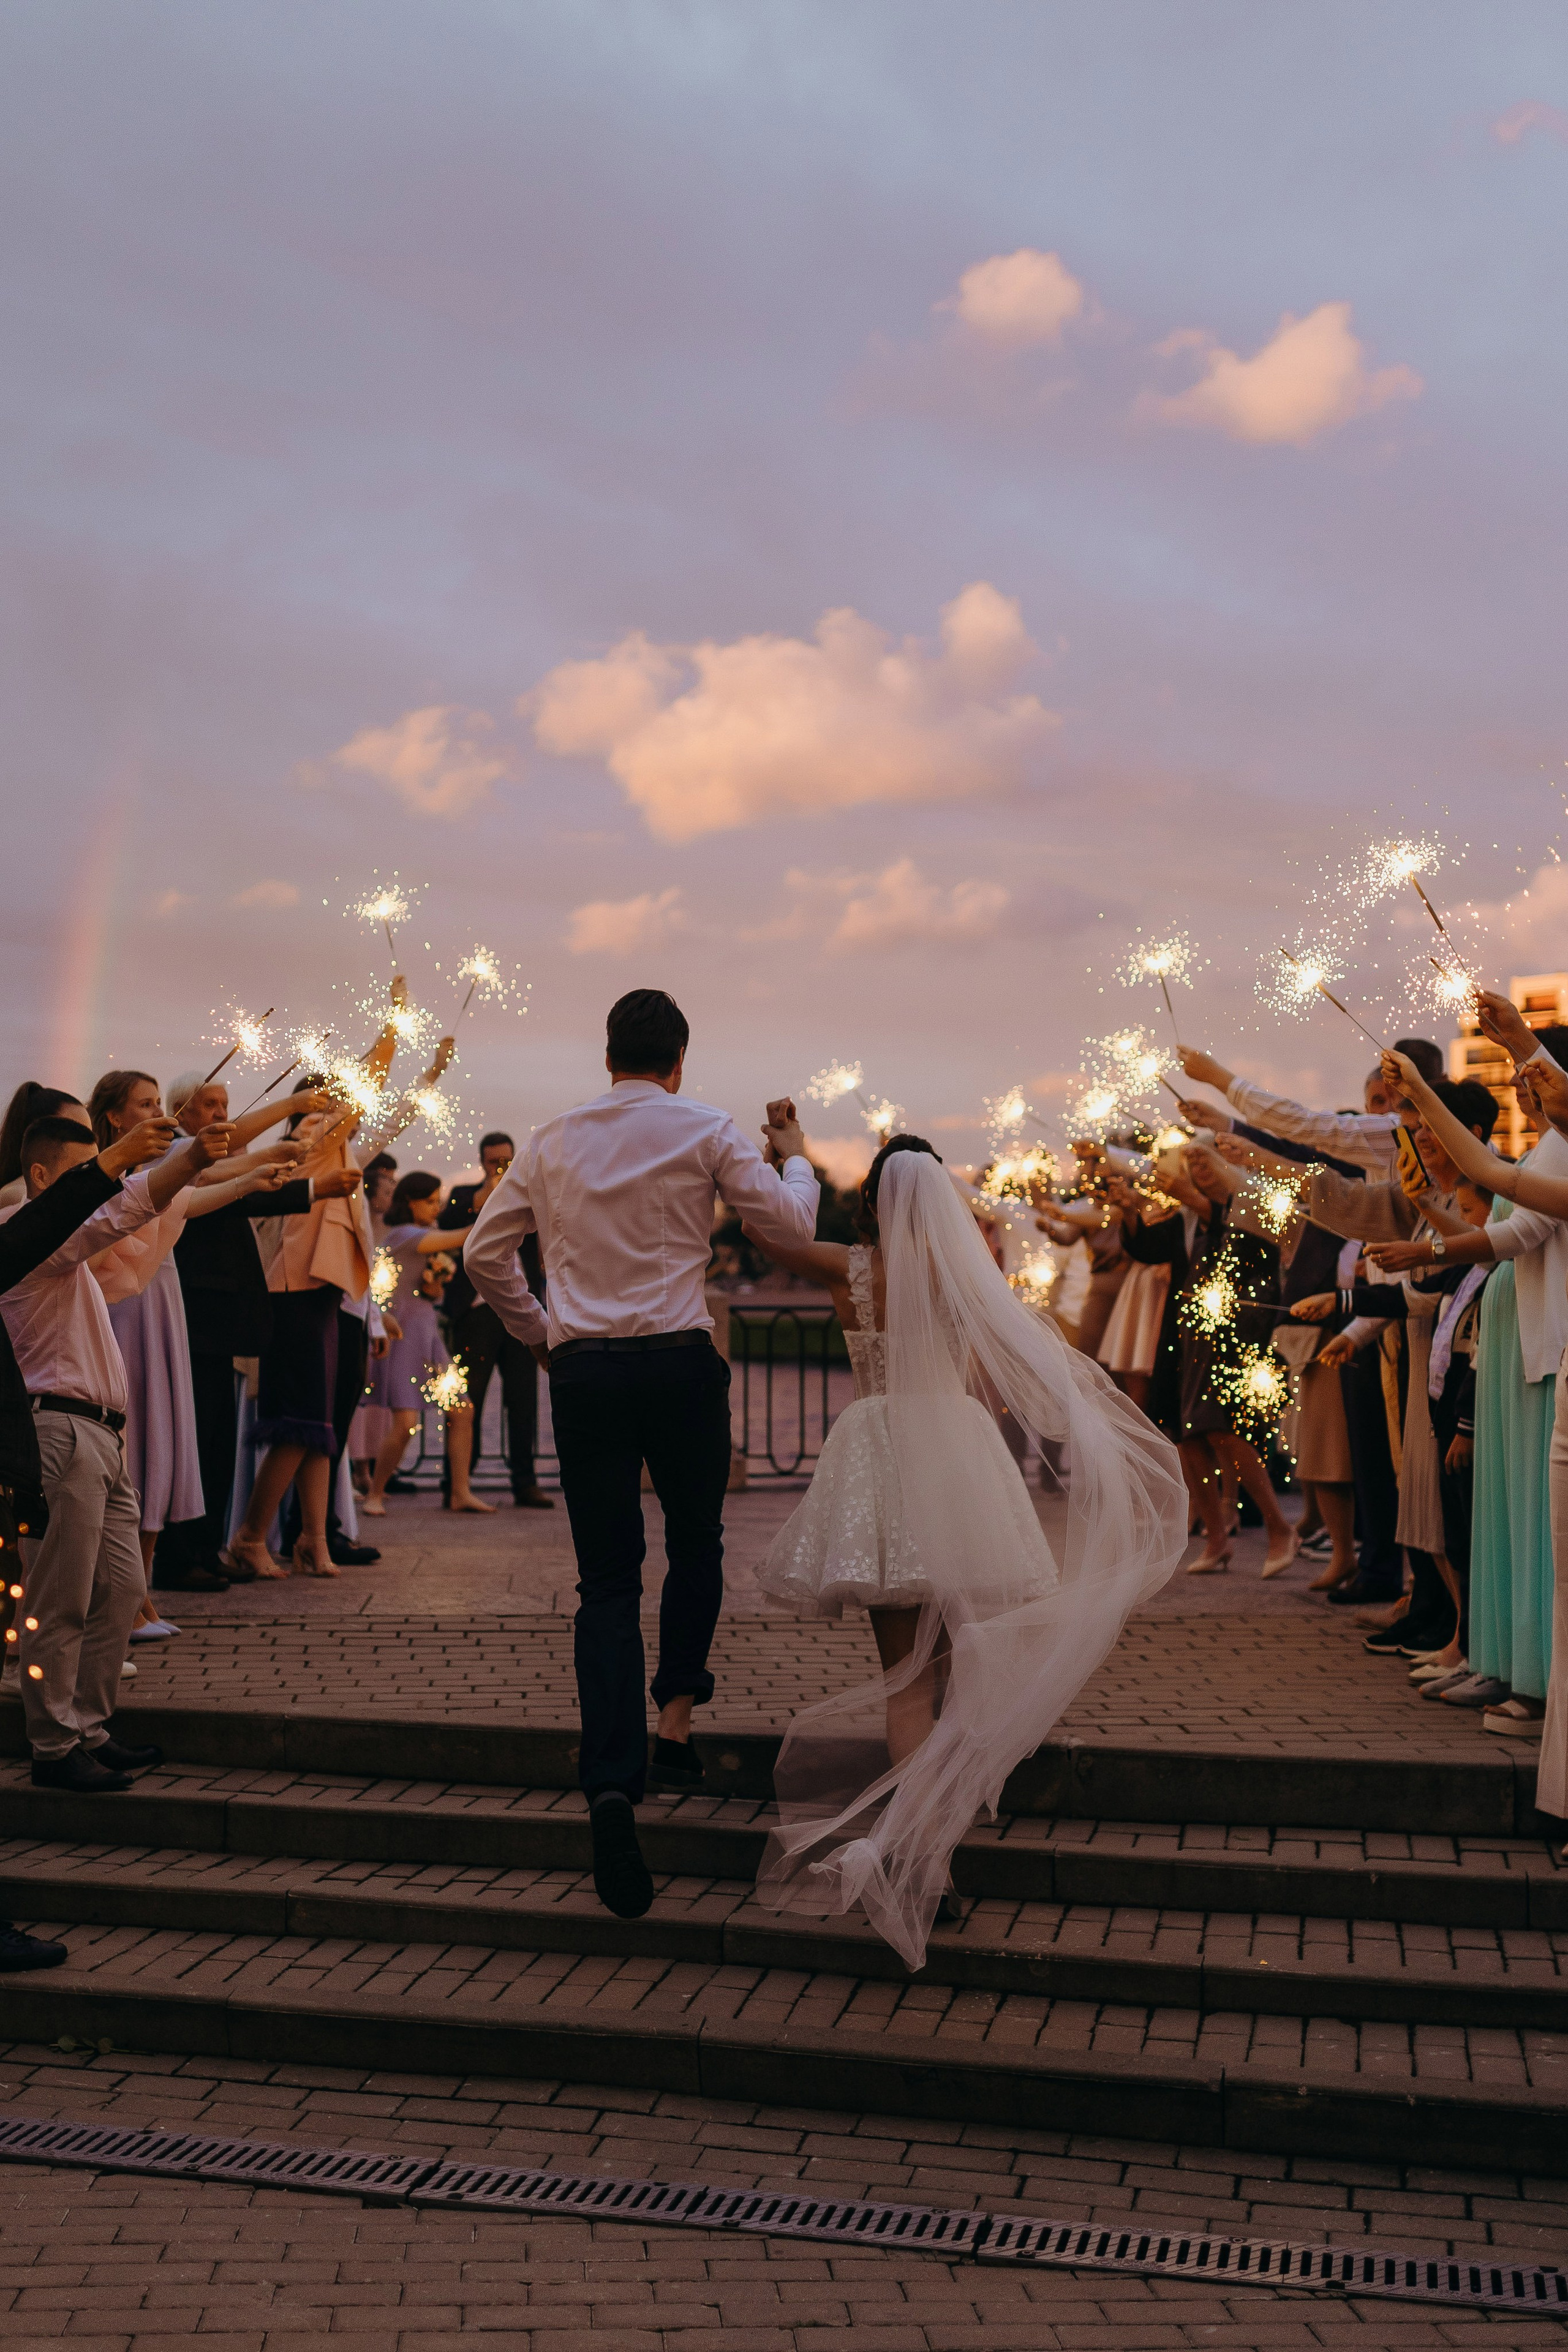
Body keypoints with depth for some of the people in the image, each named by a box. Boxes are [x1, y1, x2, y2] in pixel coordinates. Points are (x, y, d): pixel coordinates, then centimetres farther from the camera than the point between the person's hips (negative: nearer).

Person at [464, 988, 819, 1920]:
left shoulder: (553, 1140, 11)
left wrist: (536, 1331, 24)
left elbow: (485, 1250, 14)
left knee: (607, 1581, 3)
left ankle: (613, 1788, -10)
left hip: (583, 1371, 2)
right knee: (697, 1542, 22)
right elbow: (793, 1223, 2)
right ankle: (676, 1719, 17)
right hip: (680, 1361, -2)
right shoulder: (707, 1131, 1)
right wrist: (794, 1153, 20)